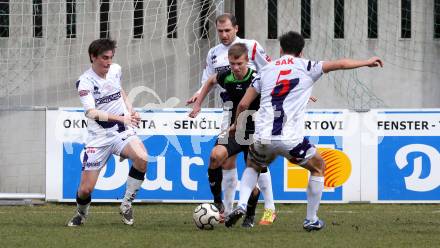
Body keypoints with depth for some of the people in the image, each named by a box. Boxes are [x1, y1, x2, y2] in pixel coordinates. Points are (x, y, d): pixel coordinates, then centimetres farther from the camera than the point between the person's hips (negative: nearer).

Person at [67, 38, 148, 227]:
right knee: (86, 189, -6)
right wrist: (121, 118, -39)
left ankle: (126, 204, -10)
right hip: (98, 137, -3)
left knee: (142, 158, -29)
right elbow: (91, 112, -28)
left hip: (122, 132, 3)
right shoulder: (85, 82, -14)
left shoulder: (115, 69, 4)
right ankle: (81, 214, 31)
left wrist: (130, 110, 9)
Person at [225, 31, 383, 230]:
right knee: (318, 167, 24)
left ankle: (241, 205, 8)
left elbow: (243, 104, 14)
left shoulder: (266, 70, 15)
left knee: (252, 167, 33)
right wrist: (367, 63, 24)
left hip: (262, 138, 3)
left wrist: (236, 124, 33)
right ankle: (311, 219, 22)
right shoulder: (306, 67, 8)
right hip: (290, 139, -3)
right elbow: (340, 64, 8)